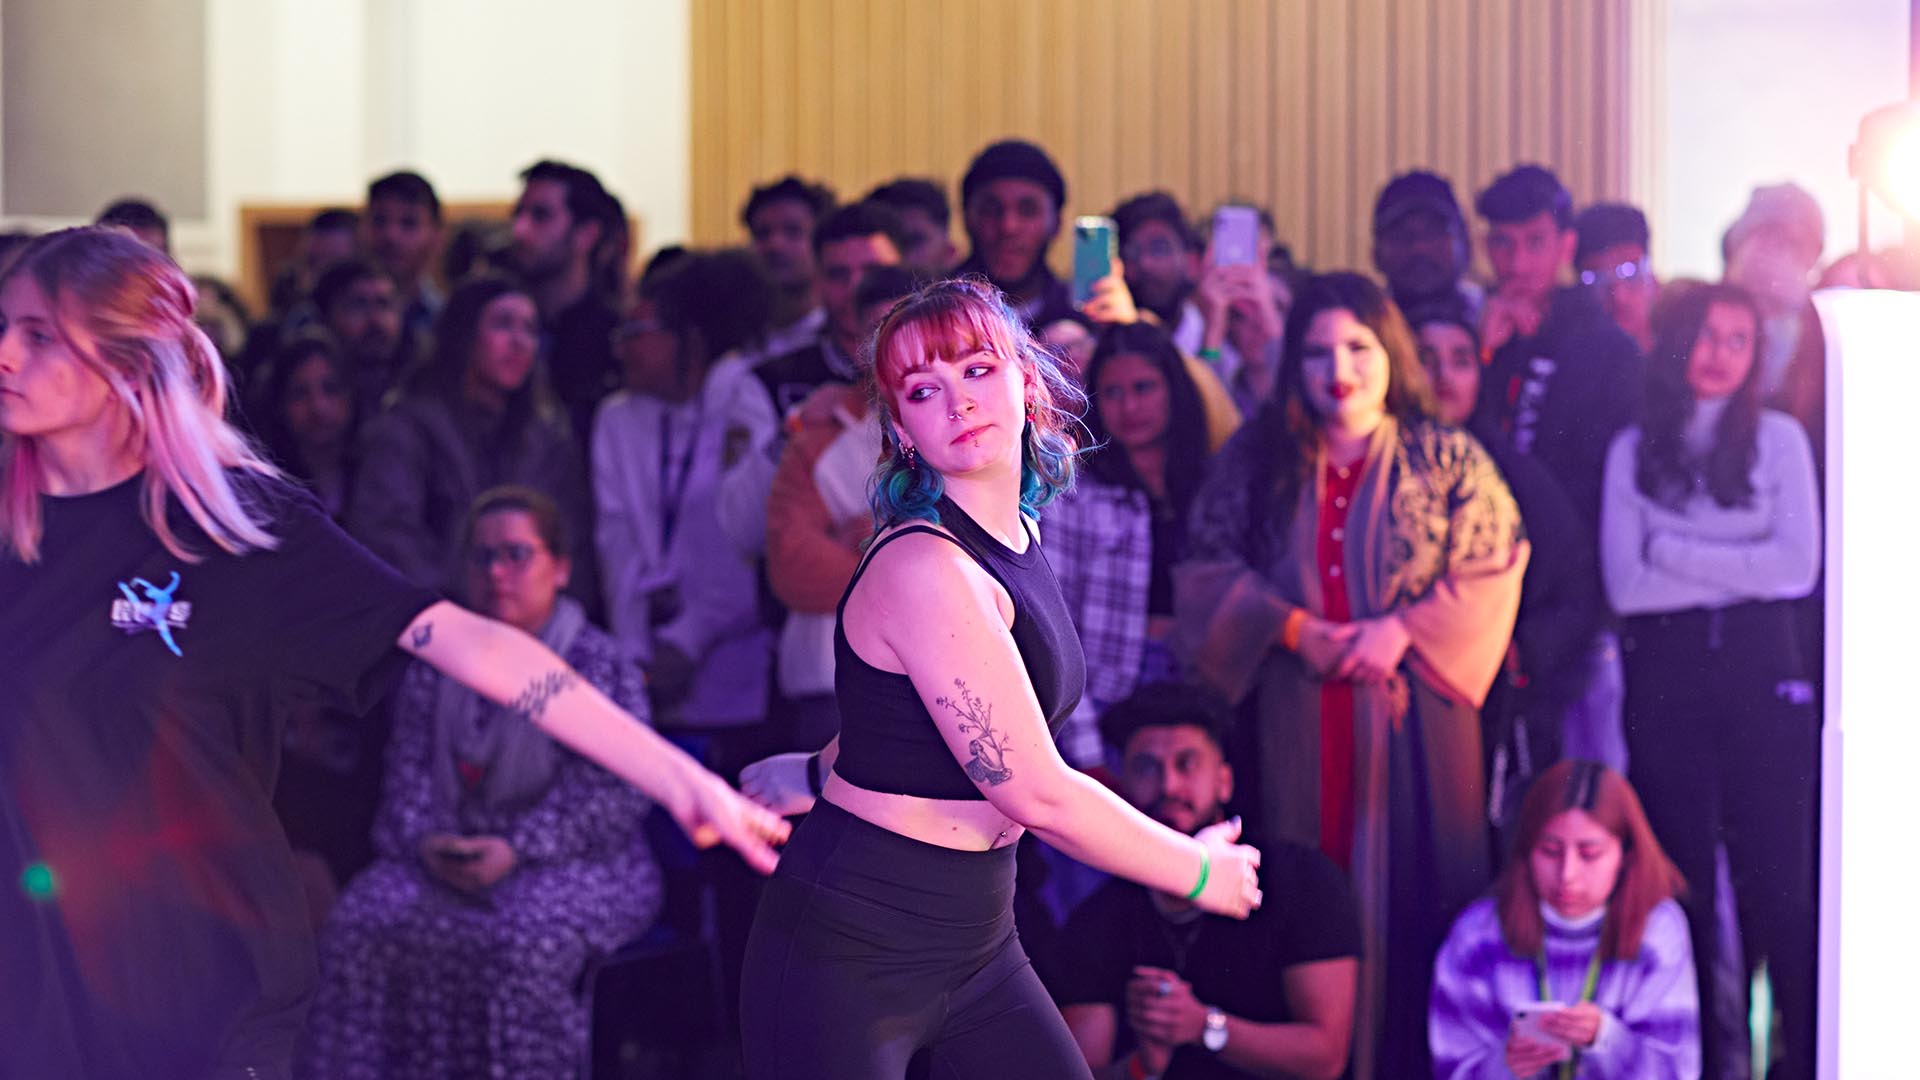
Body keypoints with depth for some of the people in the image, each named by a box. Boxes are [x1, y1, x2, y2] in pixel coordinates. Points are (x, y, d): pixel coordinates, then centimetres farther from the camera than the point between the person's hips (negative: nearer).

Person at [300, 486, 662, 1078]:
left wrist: (516, 850, -18)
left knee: (525, 938, -36)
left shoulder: (599, 666, -1)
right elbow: (408, 767, 11)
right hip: (450, 859, 4)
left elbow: (614, 792, -9)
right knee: (364, 918, -23)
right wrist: (426, 840, -10)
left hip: (580, 864, -4)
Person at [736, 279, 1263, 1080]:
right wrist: (1200, 872, -10)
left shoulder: (1016, 537, 8)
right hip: (852, 957, -8)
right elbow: (1037, 795, -21)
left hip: (973, 943, 8)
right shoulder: (924, 568, -20)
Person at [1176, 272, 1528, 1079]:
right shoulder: (1256, 460, 9)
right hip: (1294, 719, 1)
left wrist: (1402, 629, -13)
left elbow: (1492, 573, -2)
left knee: (1408, 888, -3)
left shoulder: (1447, 459, 5)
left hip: (1411, 713, -1)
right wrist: (1296, 629, -9)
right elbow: (1206, 569, 3)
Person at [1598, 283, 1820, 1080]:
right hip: (1666, 678, 1)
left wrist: (1673, 553, -8)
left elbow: (1797, 567, -7)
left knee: (1777, 879, -4)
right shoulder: (1634, 451, 7)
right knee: (1683, 879, 4)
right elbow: (1624, 585, -4)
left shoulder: (1779, 439, 5)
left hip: (1761, 671, -1)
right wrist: (1737, 571, -7)